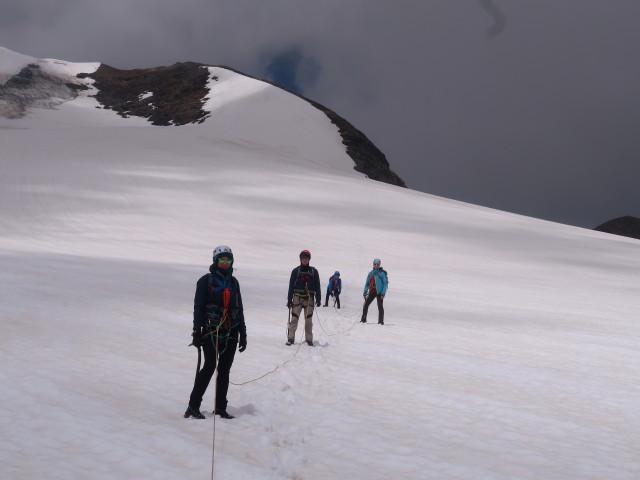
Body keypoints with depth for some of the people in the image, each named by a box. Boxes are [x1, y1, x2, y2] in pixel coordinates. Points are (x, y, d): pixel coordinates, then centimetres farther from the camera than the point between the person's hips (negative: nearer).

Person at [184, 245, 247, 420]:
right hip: (211, 331, -5)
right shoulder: (206, 280, 1)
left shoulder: (233, 282, 16)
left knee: (224, 370, 5)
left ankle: (220, 408, 11)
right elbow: (198, 307, -1)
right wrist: (197, 331, -8)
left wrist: (243, 333, 16)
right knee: (210, 367, -11)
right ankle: (193, 406, -4)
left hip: (230, 332, 5)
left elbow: (239, 309, 19)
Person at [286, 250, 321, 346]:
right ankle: (290, 338, -6)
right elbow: (291, 286, 6)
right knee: (294, 318, -8)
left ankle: (309, 339, 10)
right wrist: (289, 300, 1)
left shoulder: (314, 271, 9)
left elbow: (317, 286, 10)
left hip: (309, 298, 1)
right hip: (297, 297, -1)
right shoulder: (296, 271, 6)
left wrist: (318, 299, 2)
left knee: (308, 320, 4)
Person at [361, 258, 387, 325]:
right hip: (372, 292, 5)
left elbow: (385, 284, -7)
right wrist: (365, 293, 13)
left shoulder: (382, 273, -4)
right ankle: (363, 319, 14)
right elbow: (367, 283, 18)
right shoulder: (371, 273, 12)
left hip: (379, 292, -5)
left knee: (380, 306, -8)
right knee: (366, 305, 4)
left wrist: (383, 293, -16)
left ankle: (381, 321, -7)